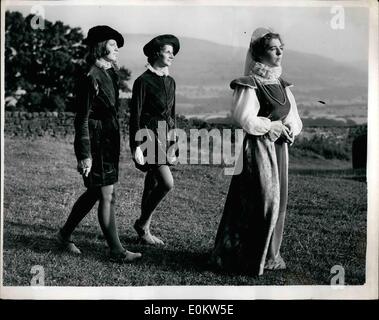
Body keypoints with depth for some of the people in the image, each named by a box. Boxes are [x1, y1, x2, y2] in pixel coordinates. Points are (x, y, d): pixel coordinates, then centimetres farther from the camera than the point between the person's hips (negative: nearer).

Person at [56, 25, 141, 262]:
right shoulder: (91, 78, -15)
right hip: (96, 143, -9)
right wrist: (85, 155, -19)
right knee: (107, 196, -2)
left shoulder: (110, 74, 13)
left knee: (94, 193, 17)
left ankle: (65, 235, 32)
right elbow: (82, 119, -16)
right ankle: (116, 251, 7)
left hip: (109, 140, 9)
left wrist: (117, 143, 21)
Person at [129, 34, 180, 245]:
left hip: (166, 137, 7)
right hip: (149, 135, -7)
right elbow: (135, 116, -11)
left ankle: (144, 232, 20)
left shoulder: (170, 81, 12)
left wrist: (174, 144, 17)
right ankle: (142, 223, 3)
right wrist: (136, 146, -15)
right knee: (167, 183, -16)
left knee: (153, 184, 10)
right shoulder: (143, 81, -10)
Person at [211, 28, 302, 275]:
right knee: (261, 202, -7)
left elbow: (295, 118, 15)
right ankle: (251, 258, 6)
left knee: (278, 201, 10)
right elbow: (246, 119, -20)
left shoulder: (281, 84, 13)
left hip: (279, 148, 8)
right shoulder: (250, 84, -11)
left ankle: (270, 254, 23)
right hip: (257, 148, -8)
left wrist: (289, 129, -6)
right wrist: (273, 126, -10)